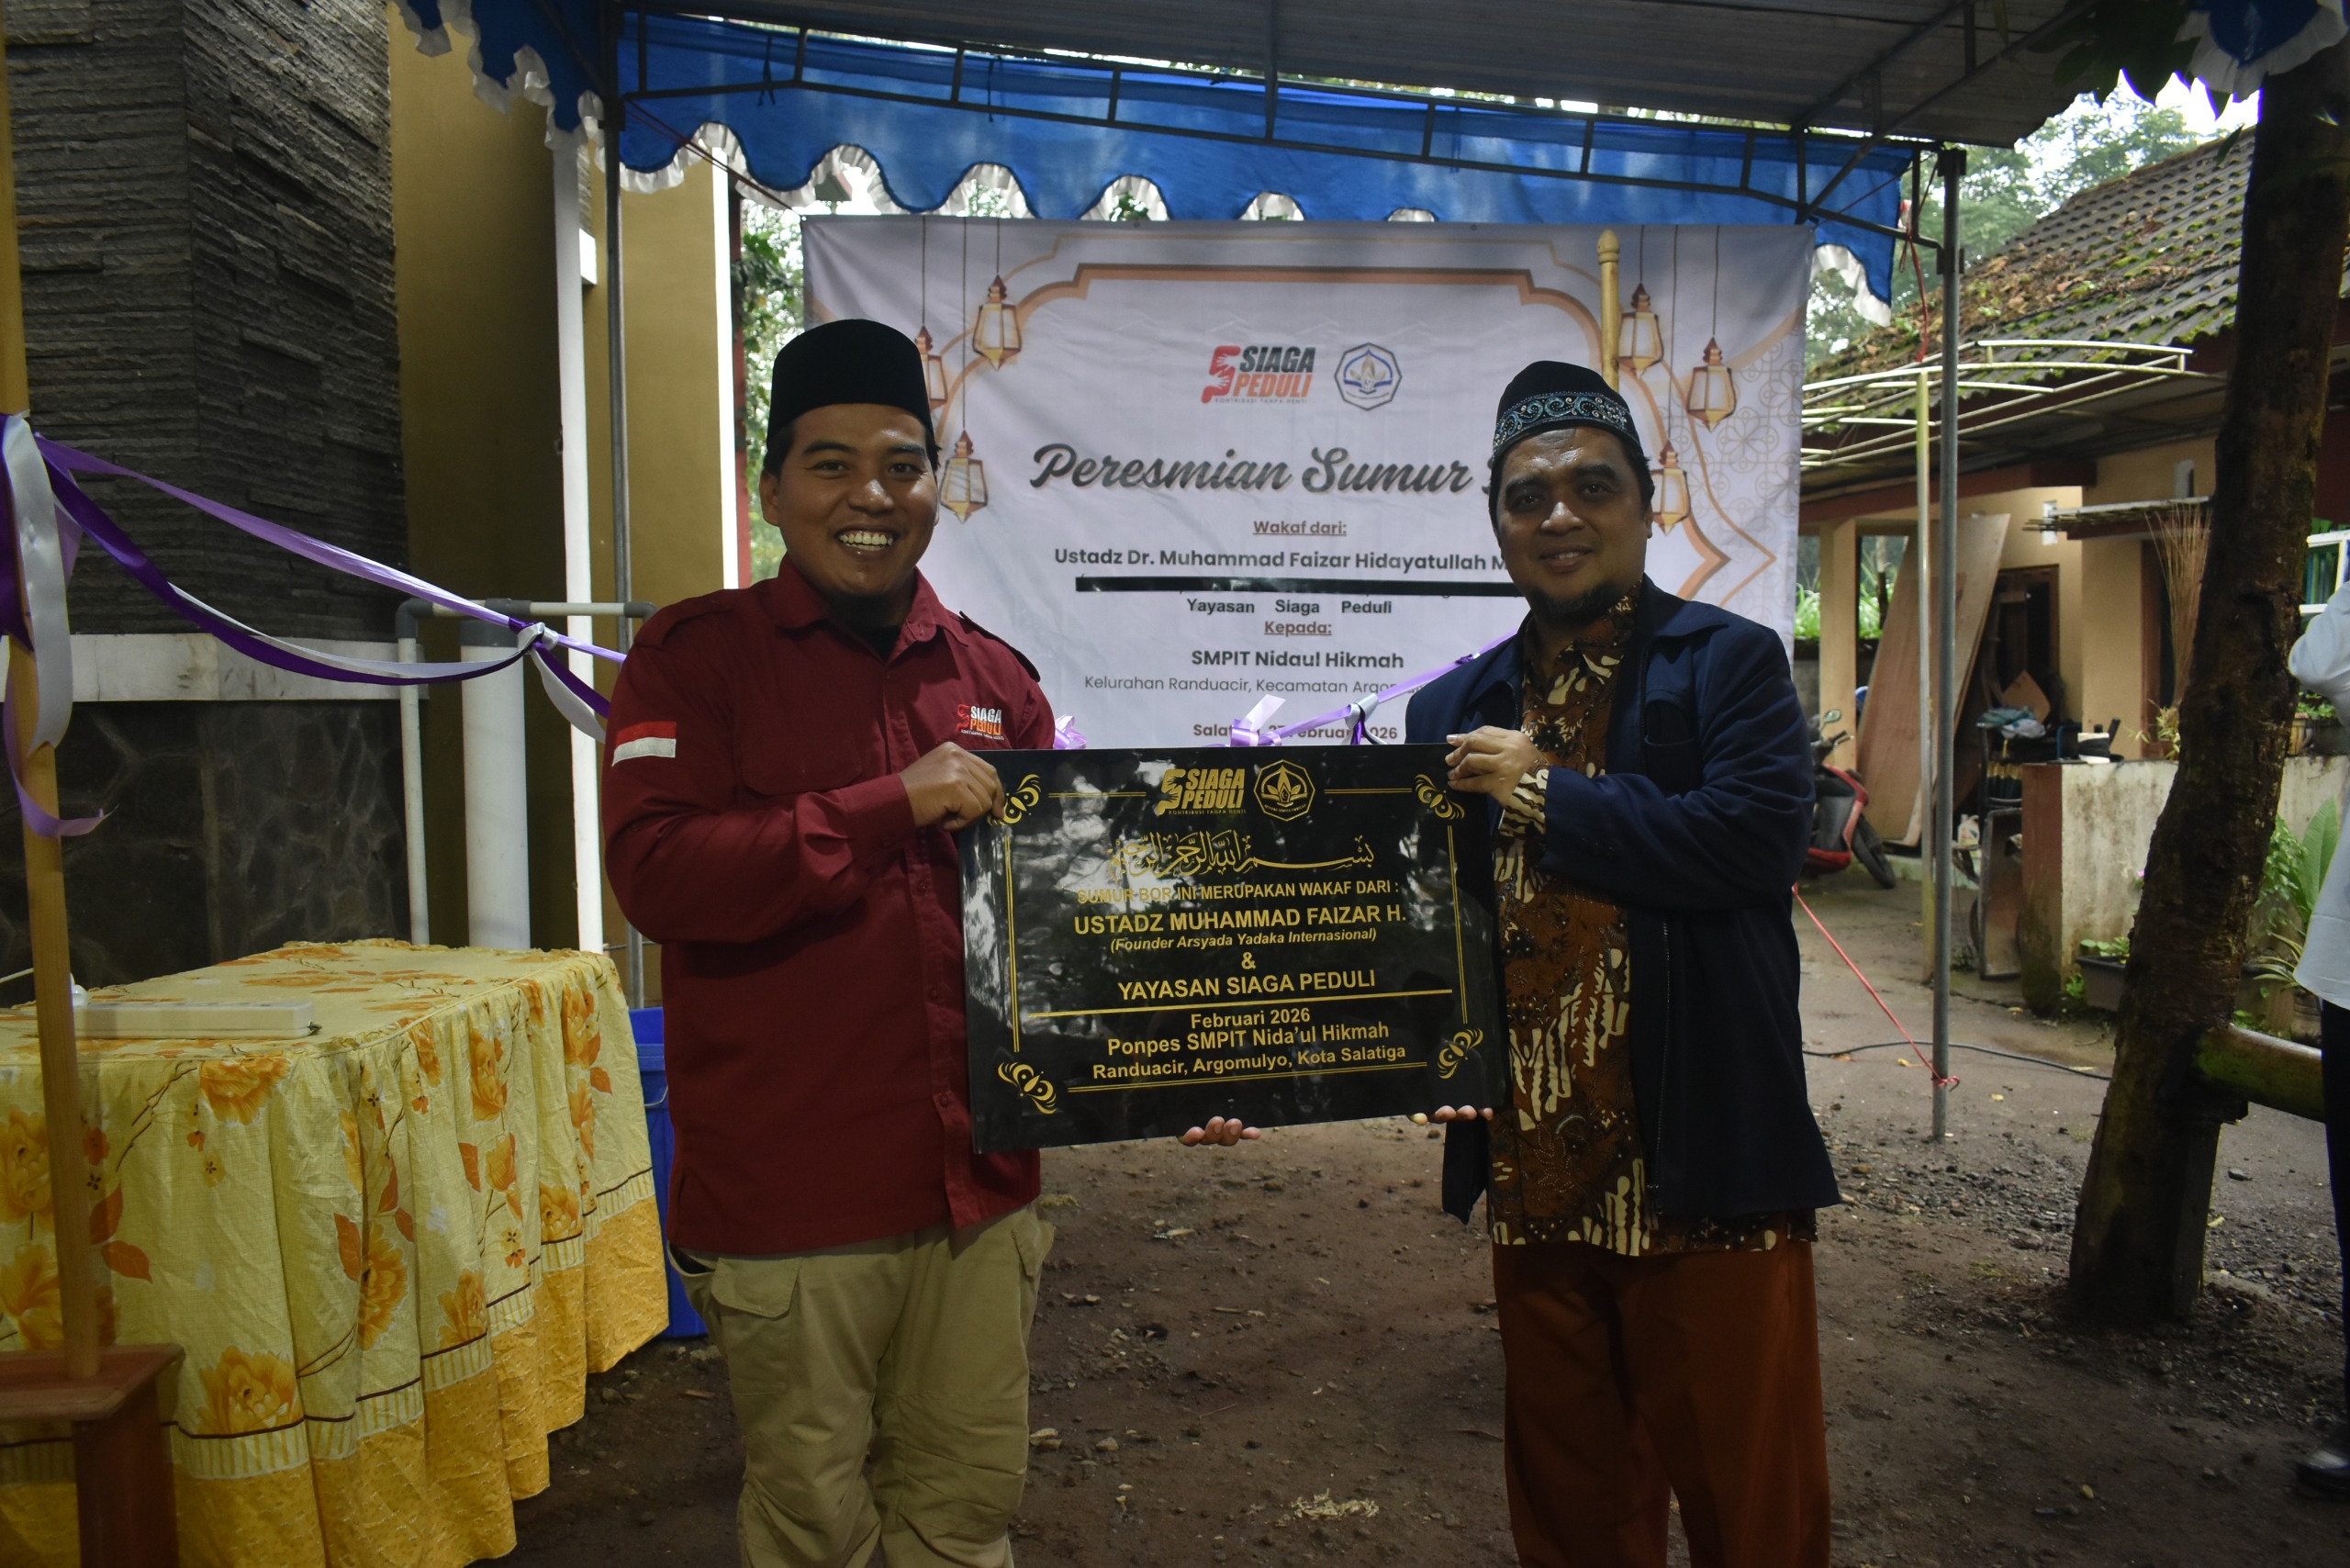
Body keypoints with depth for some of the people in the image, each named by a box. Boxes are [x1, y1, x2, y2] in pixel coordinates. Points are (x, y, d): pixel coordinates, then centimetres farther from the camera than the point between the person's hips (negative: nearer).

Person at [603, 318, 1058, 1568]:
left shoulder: (993, 676, 9)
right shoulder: (695, 655, -3)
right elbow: (650, 869, -17)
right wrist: (892, 807, -20)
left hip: (978, 1182, 4)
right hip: (790, 1196, -4)